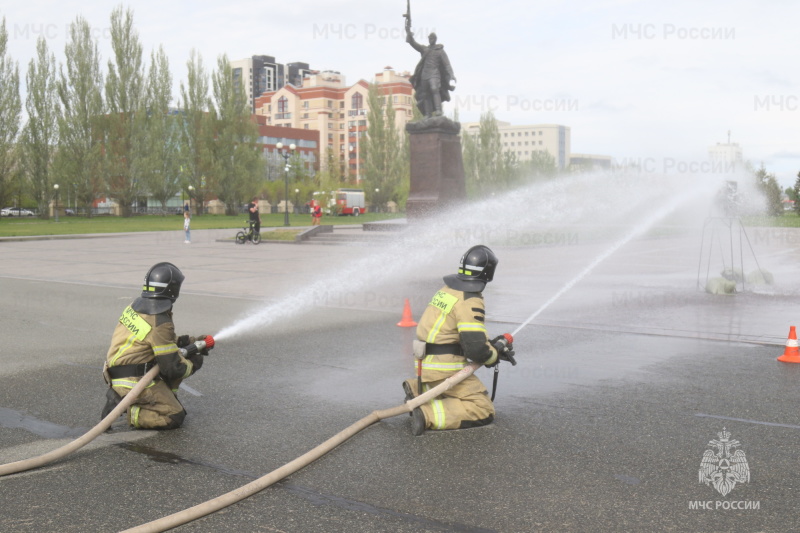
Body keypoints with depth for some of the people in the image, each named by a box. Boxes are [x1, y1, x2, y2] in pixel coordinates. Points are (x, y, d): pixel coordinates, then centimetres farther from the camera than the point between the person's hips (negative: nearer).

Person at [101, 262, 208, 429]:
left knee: (178, 356, 16)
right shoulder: (160, 323, -23)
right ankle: (128, 411, -8)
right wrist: (194, 364, 1)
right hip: (133, 383, -9)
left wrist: (186, 341, 17)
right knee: (175, 417, -3)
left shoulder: (136, 306, 3)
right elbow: (172, 369, -18)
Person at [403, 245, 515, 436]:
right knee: (484, 411, -8)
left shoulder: (447, 290, 10)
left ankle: (418, 390, 13)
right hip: (444, 368, -9)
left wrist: (489, 343, 12)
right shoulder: (470, 302, -18)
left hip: (426, 363, 9)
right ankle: (429, 414, -21)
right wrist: (496, 355, -2)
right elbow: (476, 349, -22)